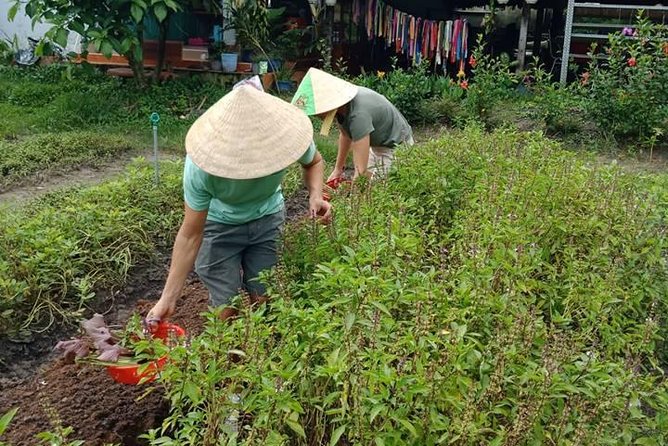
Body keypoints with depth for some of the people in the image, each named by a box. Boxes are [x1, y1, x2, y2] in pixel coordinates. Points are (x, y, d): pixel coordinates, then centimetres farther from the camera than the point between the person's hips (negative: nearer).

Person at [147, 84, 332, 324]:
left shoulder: (288, 133, -32)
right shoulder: (201, 167, -37)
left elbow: (314, 162, -6)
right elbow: (191, 234, -26)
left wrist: (315, 194, -27)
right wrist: (168, 299, -27)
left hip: (267, 218, 2)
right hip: (220, 224, -2)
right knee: (226, 310, -5)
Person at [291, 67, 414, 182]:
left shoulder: (358, 115, -38)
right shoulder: (340, 97, -13)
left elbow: (361, 170, -38)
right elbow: (345, 134, 7)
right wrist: (338, 169, 12)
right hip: (377, 143, 8)